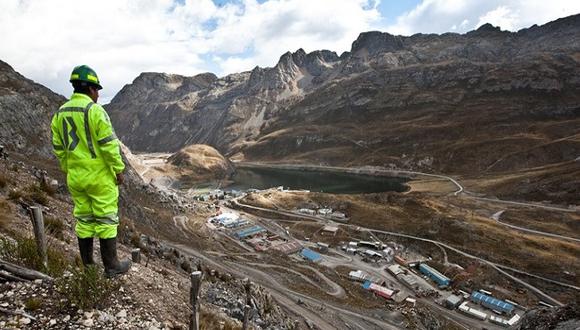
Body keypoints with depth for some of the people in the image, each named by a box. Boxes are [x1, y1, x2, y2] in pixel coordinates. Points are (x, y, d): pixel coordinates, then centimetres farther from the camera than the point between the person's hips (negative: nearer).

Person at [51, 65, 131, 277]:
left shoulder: (60, 113, 7)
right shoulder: (95, 111, -15)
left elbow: (59, 148, 11)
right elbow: (109, 144, -18)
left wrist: (68, 171, 20)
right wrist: (118, 169, -9)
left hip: (76, 178, 7)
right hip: (100, 177, -6)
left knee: (83, 219, 16)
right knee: (106, 219, 3)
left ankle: (87, 266, 25)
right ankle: (111, 266, 12)